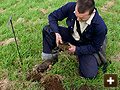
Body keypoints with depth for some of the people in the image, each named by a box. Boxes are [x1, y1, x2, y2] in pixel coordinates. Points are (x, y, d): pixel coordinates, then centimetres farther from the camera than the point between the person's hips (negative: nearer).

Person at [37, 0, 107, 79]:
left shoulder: (100, 26, -34)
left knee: (90, 75, -20)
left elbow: (95, 47, -18)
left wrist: (76, 49, -25)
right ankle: (51, 58, -1)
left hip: (87, 45, -3)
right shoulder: (71, 7, -26)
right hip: (72, 36, 3)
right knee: (47, 29, -18)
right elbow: (53, 16, -9)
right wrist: (56, 33, -24)